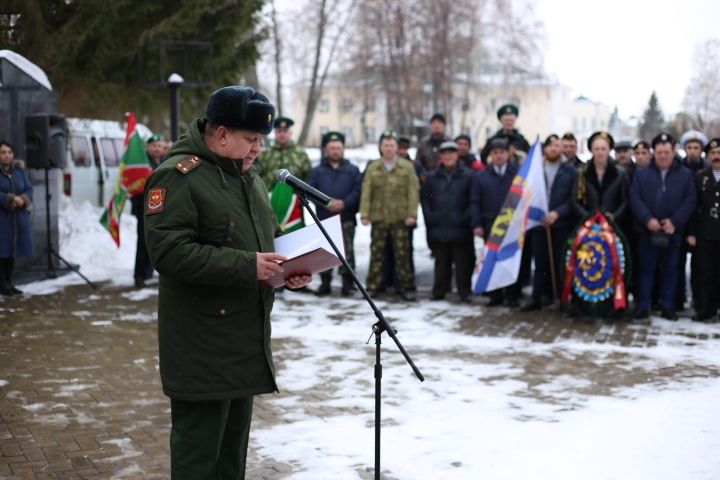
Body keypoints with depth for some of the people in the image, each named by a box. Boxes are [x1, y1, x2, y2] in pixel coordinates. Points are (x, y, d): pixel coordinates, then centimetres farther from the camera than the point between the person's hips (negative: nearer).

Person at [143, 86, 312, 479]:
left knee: (234, 441, 18)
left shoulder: (249, 177, 15)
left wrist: (289, 268, 4)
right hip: (202, 346, -9)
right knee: (199, 446, -2)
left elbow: (268, 237, 26)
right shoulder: (178, 176, -14)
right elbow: (168, 251, -23)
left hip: (247, 338, 9)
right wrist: (245, 266, -25)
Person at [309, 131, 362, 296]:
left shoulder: (353, 170, 12)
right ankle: (325, 283, 9)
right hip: (324, 218, 1)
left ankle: (348, 283, 0)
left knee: (347, 251, -4)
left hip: (346, 218, -1)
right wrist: (326, 203, -14)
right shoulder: (316, 171, 14)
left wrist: (344, 203, -15)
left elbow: (358, 190, 0)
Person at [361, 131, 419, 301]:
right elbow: (366, 192, 2)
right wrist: (364, 214, -6)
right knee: (376, 253, 7)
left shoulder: (407, 167, 2)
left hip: (400, 218, -1)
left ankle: (405, 287, 8)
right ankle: (372, 286, 14)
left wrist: (412, 214, -10)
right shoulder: (372, 168, 7)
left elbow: (413, 191, -3)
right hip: (378, 217, 2)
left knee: (402, 254, 1)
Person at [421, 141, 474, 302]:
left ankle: (464, 292, 5)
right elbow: (424, 198, 14)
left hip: (459, 229, -3)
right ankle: (439, 291, 18)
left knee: (462, 262, -1)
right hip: (439, 228, 3)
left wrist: (465, 218, -10)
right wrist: (429, 218, 3)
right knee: (441, 262, 11)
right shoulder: (433, 177, 10)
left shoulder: (467, 176, -1)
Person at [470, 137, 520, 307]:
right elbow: (474, 202, 6)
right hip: (490, 226, 2)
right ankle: (495, 295, 11)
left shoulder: (518, 174, 2)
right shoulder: (481, 177, 9)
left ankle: (512, 295, 9)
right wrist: (476, 224, -3)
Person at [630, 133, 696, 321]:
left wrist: (675, 221, -15)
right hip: (647, 231, 0)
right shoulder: (641, 174, 7)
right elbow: (635, 198, -3)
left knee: (670, 269, 8)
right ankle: (643, 306, 9)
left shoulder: (686, 175, 6)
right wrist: (648, 219, -17)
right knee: (646, 269, 4)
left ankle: (668, 306, 16)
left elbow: (690, 200, -3)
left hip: (673, 231, 0)